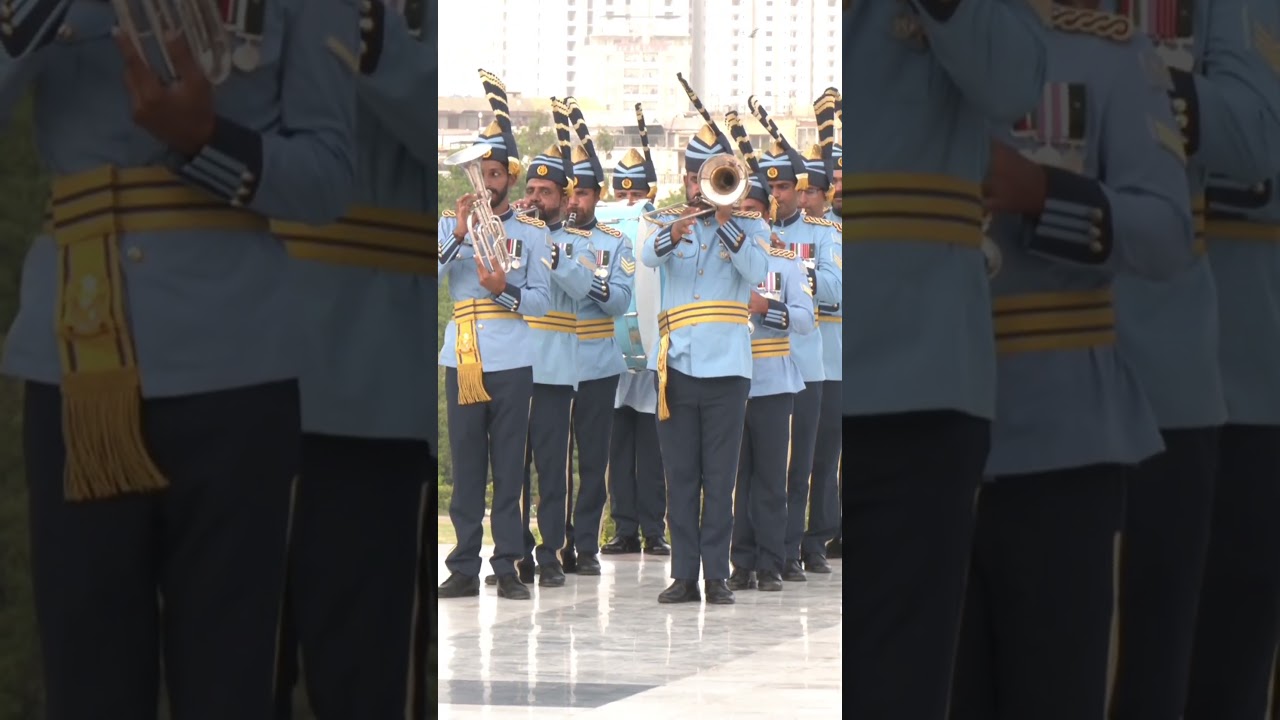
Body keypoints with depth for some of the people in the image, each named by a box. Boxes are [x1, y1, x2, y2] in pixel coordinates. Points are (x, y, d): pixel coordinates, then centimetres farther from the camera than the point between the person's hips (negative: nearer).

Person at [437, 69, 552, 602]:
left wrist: (504, 290, -17)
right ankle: (465, 567, 7)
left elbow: (541, 301, 1)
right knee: (466, 464, 3)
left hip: (512, 362, -1)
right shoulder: (450, 225, 8)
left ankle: (507, 567, 3)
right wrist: (459, 234, -16)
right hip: (462, 359, 1)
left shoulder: (532, 232, 5)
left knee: (508, 464, 0)